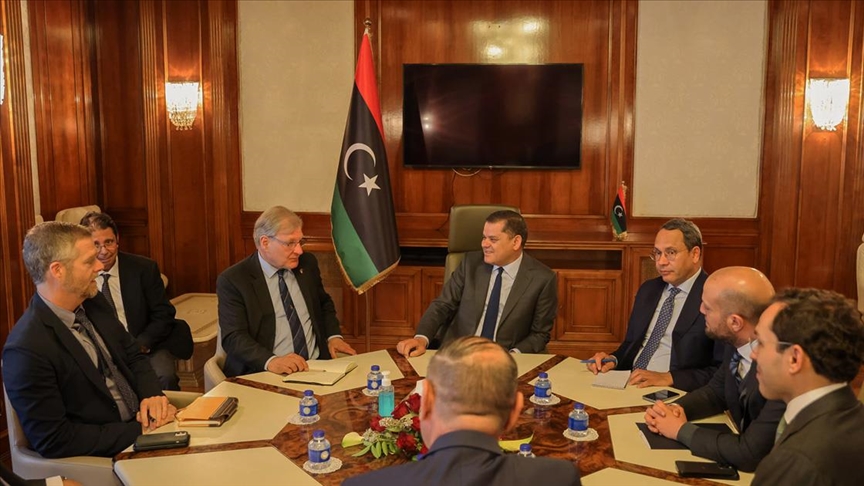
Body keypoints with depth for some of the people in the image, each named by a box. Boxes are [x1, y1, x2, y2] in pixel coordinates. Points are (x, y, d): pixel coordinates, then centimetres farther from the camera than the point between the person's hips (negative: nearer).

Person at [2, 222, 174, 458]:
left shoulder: (94, 302, 2)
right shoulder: (27, 349, -20)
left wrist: (152, 395, -5)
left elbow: (133, 356, 15)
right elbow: (52, 440, -18)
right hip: (101, 458, -7)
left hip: (140, 423, 7)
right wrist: (138, 430, -19)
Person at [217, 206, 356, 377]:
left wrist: (333, 336, 7)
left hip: (317, 367, 5)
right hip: (265, 376, -4)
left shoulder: (307, 263, 10)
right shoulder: (232, 280, -4)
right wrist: (271, 361, -28)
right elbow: (234, 337, -11)